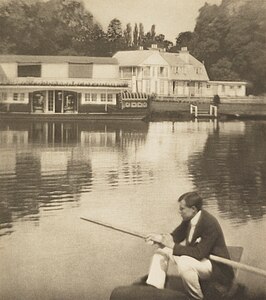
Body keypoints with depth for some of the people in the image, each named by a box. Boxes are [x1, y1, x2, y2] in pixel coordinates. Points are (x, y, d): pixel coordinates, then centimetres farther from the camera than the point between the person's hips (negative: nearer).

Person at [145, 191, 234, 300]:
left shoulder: (210, 223, -29)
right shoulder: (189, 219, -4)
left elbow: (199, 253, -33)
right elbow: (175, 236, 9)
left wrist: (172, 245, -31)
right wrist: (159, 237, -12)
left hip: (216, 266, -9)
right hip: (198, 258, 9)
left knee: (184, 262, -36)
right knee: (162, 250, 5)